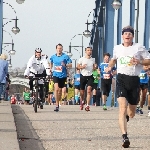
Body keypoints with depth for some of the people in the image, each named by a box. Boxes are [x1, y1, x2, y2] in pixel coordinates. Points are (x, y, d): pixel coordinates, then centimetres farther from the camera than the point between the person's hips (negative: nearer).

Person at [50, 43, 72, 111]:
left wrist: (65, 65, -24)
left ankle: (58, 103, 30)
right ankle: (57, 105, -18)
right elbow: (51, 63, 26)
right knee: (56, 89, -18)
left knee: (60, 90, 10)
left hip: (63, 75, 0)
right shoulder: (53, 57, 5)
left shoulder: (65, 56, -4)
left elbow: (70, 65, -6)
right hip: (55, 75, 0)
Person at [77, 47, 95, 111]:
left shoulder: (93, 59, 8)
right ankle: (82, 101, 41)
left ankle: (87, 105, -20)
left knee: (89, 90, -18)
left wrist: (95, 68, -1)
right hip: (83, 76, 0)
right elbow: (78, 66, 3)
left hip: (90, 76, 1)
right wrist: (82, 67, -17)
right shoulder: (81, 59, -1)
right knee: (82, 91, 9)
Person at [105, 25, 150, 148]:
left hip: (134, 80, 0)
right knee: (123, 107, -21)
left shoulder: (139, 48, 2)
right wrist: (110, 67, 12)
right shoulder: (117, 48, 11)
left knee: (131, 113, 10)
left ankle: (127, 116, 51)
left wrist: (139, 61, -14)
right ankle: (125, 137, -27)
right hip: (121, 79, 0)